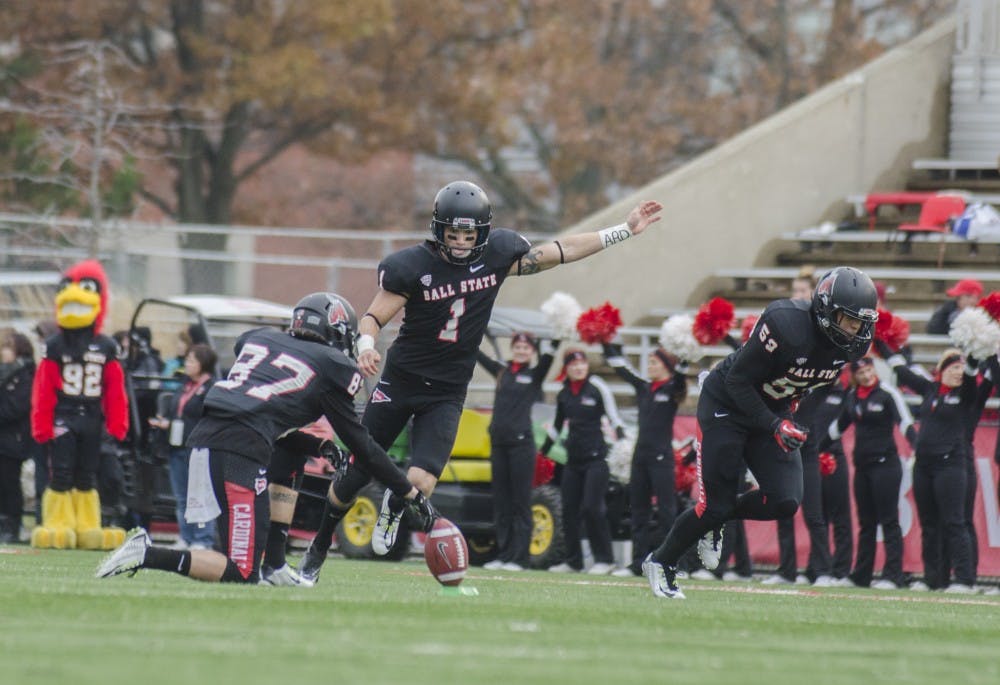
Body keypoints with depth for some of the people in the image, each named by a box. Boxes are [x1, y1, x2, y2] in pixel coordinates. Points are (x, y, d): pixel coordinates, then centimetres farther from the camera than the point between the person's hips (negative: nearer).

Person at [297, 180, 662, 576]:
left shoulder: (497, 254, -5)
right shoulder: (413, 266, -14)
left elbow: (560, 252, 4)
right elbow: (374, 316, -10)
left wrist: (625, 231, 5)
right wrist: (366, 346, -33)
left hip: (447, 392, 2)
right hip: (401, 380, -1)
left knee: (420, 482, -14)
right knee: (357, 471, 6)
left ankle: (393, 508, 25)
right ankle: (319, 545, 29)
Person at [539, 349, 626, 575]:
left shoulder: (597, 388, -4)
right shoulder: (564, 395, 12)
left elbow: (613, 415, -5)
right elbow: (558, 425, 24)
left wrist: (620, 433, -22)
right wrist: (545, 448, 26)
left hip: (596, 457, -6)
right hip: (573, 459, 6)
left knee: (592, 508, -13)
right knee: (569, 510, 3)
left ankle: (604, 559, -5)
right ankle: (573, 560, 11)